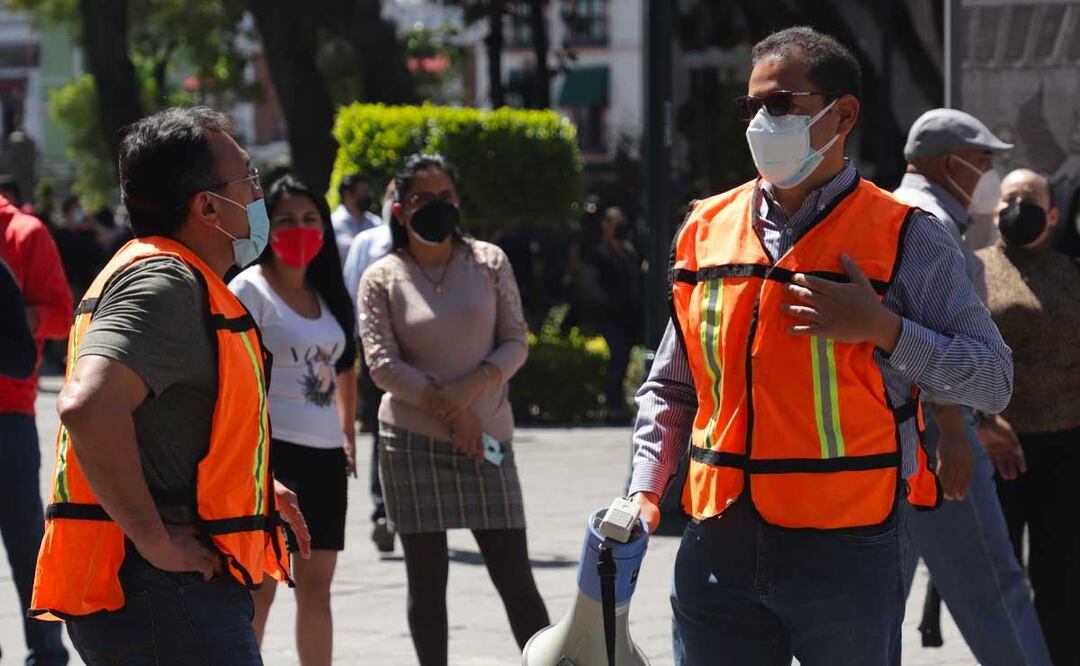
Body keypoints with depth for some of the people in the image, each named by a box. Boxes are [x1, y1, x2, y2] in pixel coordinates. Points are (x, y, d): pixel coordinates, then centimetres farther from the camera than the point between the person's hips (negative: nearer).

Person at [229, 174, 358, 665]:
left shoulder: (328, 293, 16)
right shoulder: (250, 289, -6)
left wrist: (348, 435, 17)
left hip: (325, 455, 7)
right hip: (273, 448, -7)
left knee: (316, 587, 10)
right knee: (260, 585, -9)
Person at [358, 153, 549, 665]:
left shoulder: (488, 262, 6)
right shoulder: (382, 279, 1)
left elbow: (516, 342, 3)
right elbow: (382, 364, -6)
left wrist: (473, 386, -14)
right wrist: (448, 407, -13)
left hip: (487, 438, 1)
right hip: (413, 442, -1)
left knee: (514, 576, -1)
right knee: (426, 580, 5)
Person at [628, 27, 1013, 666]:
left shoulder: (906, 239, -2)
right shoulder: (706, 229, 11)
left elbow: (995, 379, -6)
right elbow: (671, 387, 19)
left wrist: (883, 329, -17)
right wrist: (645, 492, 5)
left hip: (846, 553, -4)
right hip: (718, 548, 4)